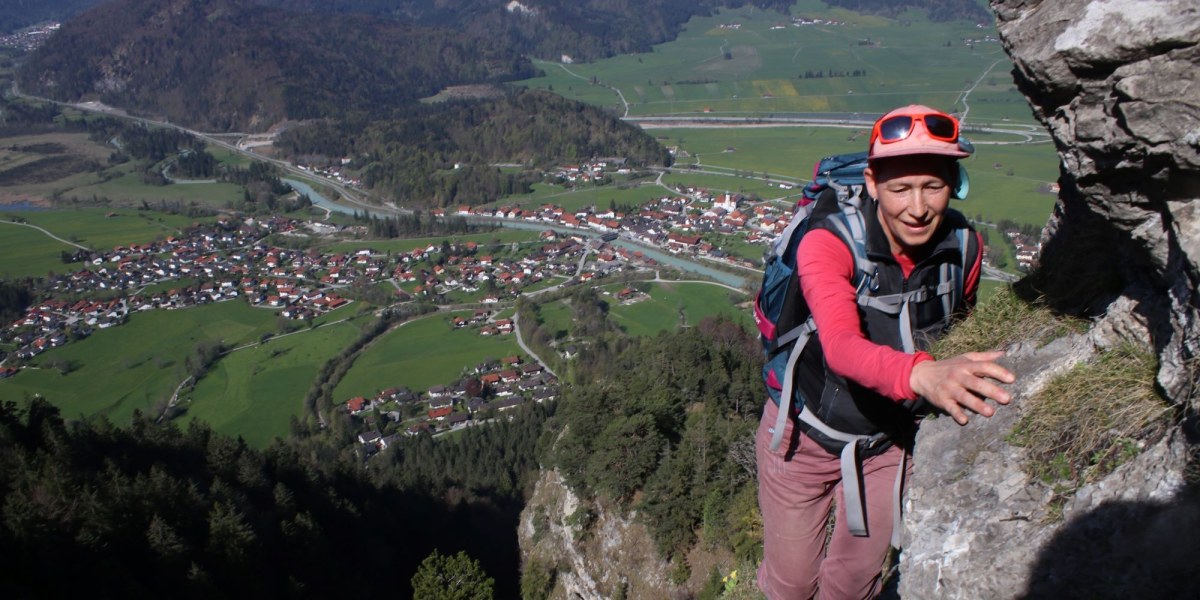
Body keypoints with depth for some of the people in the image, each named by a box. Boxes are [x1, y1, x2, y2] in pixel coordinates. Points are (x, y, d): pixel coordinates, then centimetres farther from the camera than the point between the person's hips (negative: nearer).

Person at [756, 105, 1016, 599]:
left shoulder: (963, 246, -15)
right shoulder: (827, 244, -30)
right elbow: (841, 345, -48)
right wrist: (921, 374, -65)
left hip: (889, 441, 4)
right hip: (805, 433, -3)